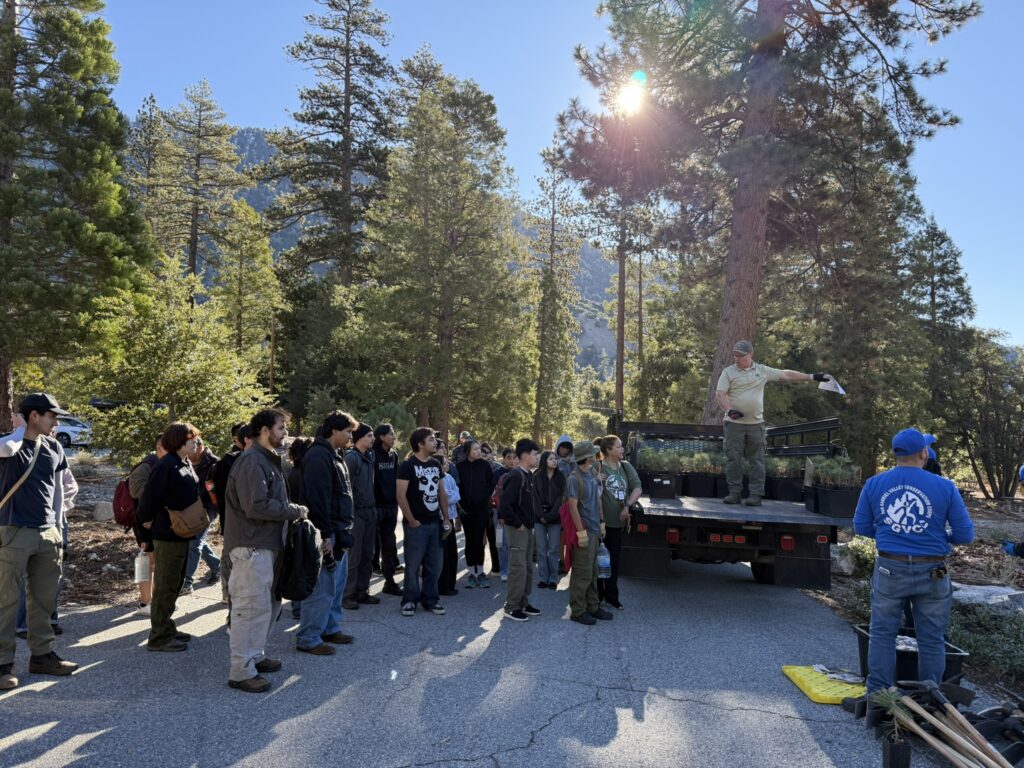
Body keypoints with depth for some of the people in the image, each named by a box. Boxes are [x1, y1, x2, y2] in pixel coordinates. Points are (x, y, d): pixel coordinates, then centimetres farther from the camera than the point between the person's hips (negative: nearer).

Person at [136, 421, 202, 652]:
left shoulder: (186, 464, 9)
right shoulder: (165, 466, -20)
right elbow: (150, 497, -19)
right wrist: (147, 521, -6)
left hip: (182, 534, 9)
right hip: (167, 535, -9)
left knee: (175, 585, 18)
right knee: (165, 586, 1)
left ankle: (166, 628, 31)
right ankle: (159, 637, 11)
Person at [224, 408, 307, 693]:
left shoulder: (267, 460, 16)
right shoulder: (252, 462, -18)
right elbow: (257, 506, -26)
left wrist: (290, 509, 3)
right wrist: (294, 510, -17)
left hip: (266, 544, 11)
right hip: (252, 546, -10)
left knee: (266, 604, 18)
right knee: (251, 607, -4)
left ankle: (255, 655, 31)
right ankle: (241, 671, 5)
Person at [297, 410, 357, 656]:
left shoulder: (334, 455, 16)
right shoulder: (318, 456, -17)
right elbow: (317, 498, -23)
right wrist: (326, 534, -23)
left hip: (338, 532, 10)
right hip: (327, 534, -10)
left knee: (337, 585, 17)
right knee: (322, 588, -4)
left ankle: (330, 629, 29)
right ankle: (308, 639, 6)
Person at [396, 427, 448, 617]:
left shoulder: (436, 464, 10)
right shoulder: (408, 465, -10)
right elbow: (401, 496, -14)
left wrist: (446, 518, 10)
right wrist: (411, 520, -13)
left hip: (435, 523, 6)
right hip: (417, 524, -6)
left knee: (434, 565, 10)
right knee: (413, 565, 3)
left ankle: (430, 599, 22)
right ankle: (409, 600, 16)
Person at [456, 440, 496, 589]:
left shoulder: (485, 465, 0)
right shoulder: (461, 466, -1)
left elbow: (491, 484, 5)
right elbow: (457, 487, 4)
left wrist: (485, 498, -3)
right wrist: (462, 504, -1)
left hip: (482, 508, -1)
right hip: (466, 509, 1)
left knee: (479, 540, -2)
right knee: (470, 540, 5)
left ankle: (480, 573, 10)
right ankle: (472, 574, 13)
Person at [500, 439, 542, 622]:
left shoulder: (529, 475, 10)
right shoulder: (516, 476, -19)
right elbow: (504, 504, -26)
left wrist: (531, 521, 12)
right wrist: (517, 523, -18)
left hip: (528, 528, 10)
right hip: (517, 529, -9)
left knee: (528, 567, 15)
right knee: (518, 568, -5)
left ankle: (523, 603, 26)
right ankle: (511, 607, 6)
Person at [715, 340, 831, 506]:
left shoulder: (762, 371, 8)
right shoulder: (728, 372, 1)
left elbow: (786, 375, 12)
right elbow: (720, 394, -5)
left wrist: (812, 377, 11)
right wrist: (729, 410, -22)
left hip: (755, 423, 2)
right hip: (734, 423, -1)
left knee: (757, 460, 1)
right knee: (733, 458, -1)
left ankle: (756, 494, 4)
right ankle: (734, 492, 6)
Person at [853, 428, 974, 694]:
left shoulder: (874, 484, -1)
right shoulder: (944, 487, -7)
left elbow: (861, 526, 6)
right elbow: (965, 534, -3)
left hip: (889, 569, 1)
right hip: (931, 572, -1)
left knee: (882, 634, 11)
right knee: (931, 639, 12)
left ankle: (877, 696, 15)